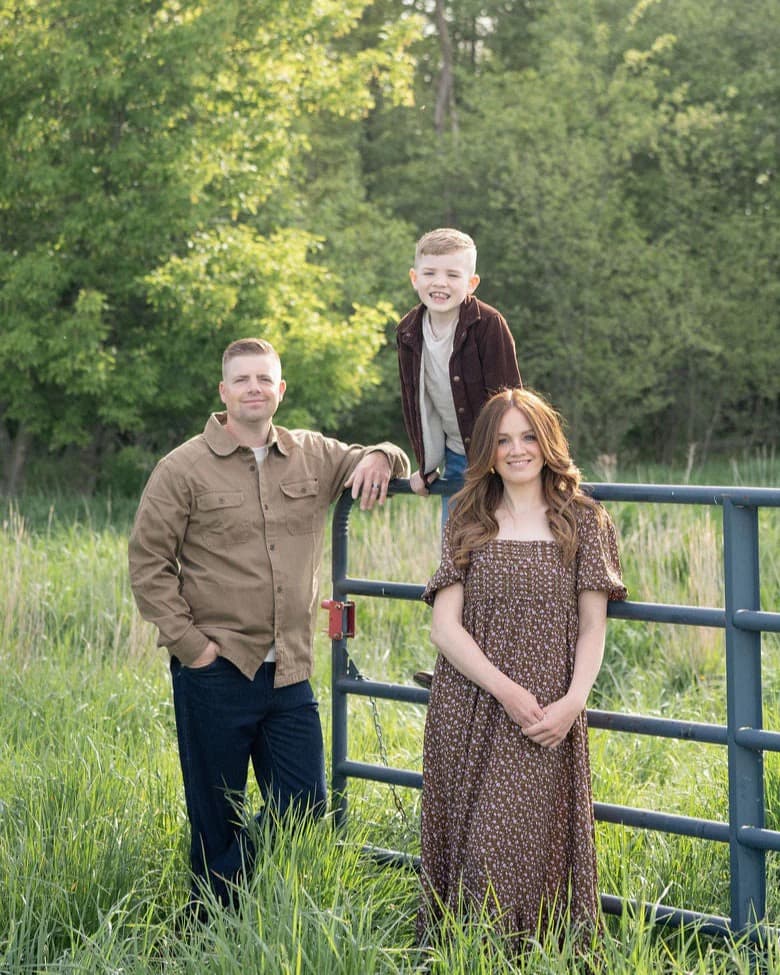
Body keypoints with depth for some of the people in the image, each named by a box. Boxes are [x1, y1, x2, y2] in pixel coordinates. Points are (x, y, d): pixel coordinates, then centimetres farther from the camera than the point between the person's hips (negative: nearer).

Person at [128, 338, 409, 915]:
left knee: (305, 809, 4)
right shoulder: (184, 469, -2)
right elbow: (148, 562, -3)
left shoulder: (313, 456, 10)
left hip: (289, 673, 4)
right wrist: (187, 642, -10)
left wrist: (379, 458, -3)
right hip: (216, 673, -4)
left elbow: (384, 466, 23)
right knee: (218, 818, 4)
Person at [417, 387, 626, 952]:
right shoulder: (468, 524, 9)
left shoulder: (584, 523, 7)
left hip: (548, 718, -1)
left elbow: (593, 627, 4)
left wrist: (572, 702, -12)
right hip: (470, 710, 1)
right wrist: (505, 690, -11)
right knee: (472, 845, 0)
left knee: (530, 845, -8)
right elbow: (445, 626, 1)